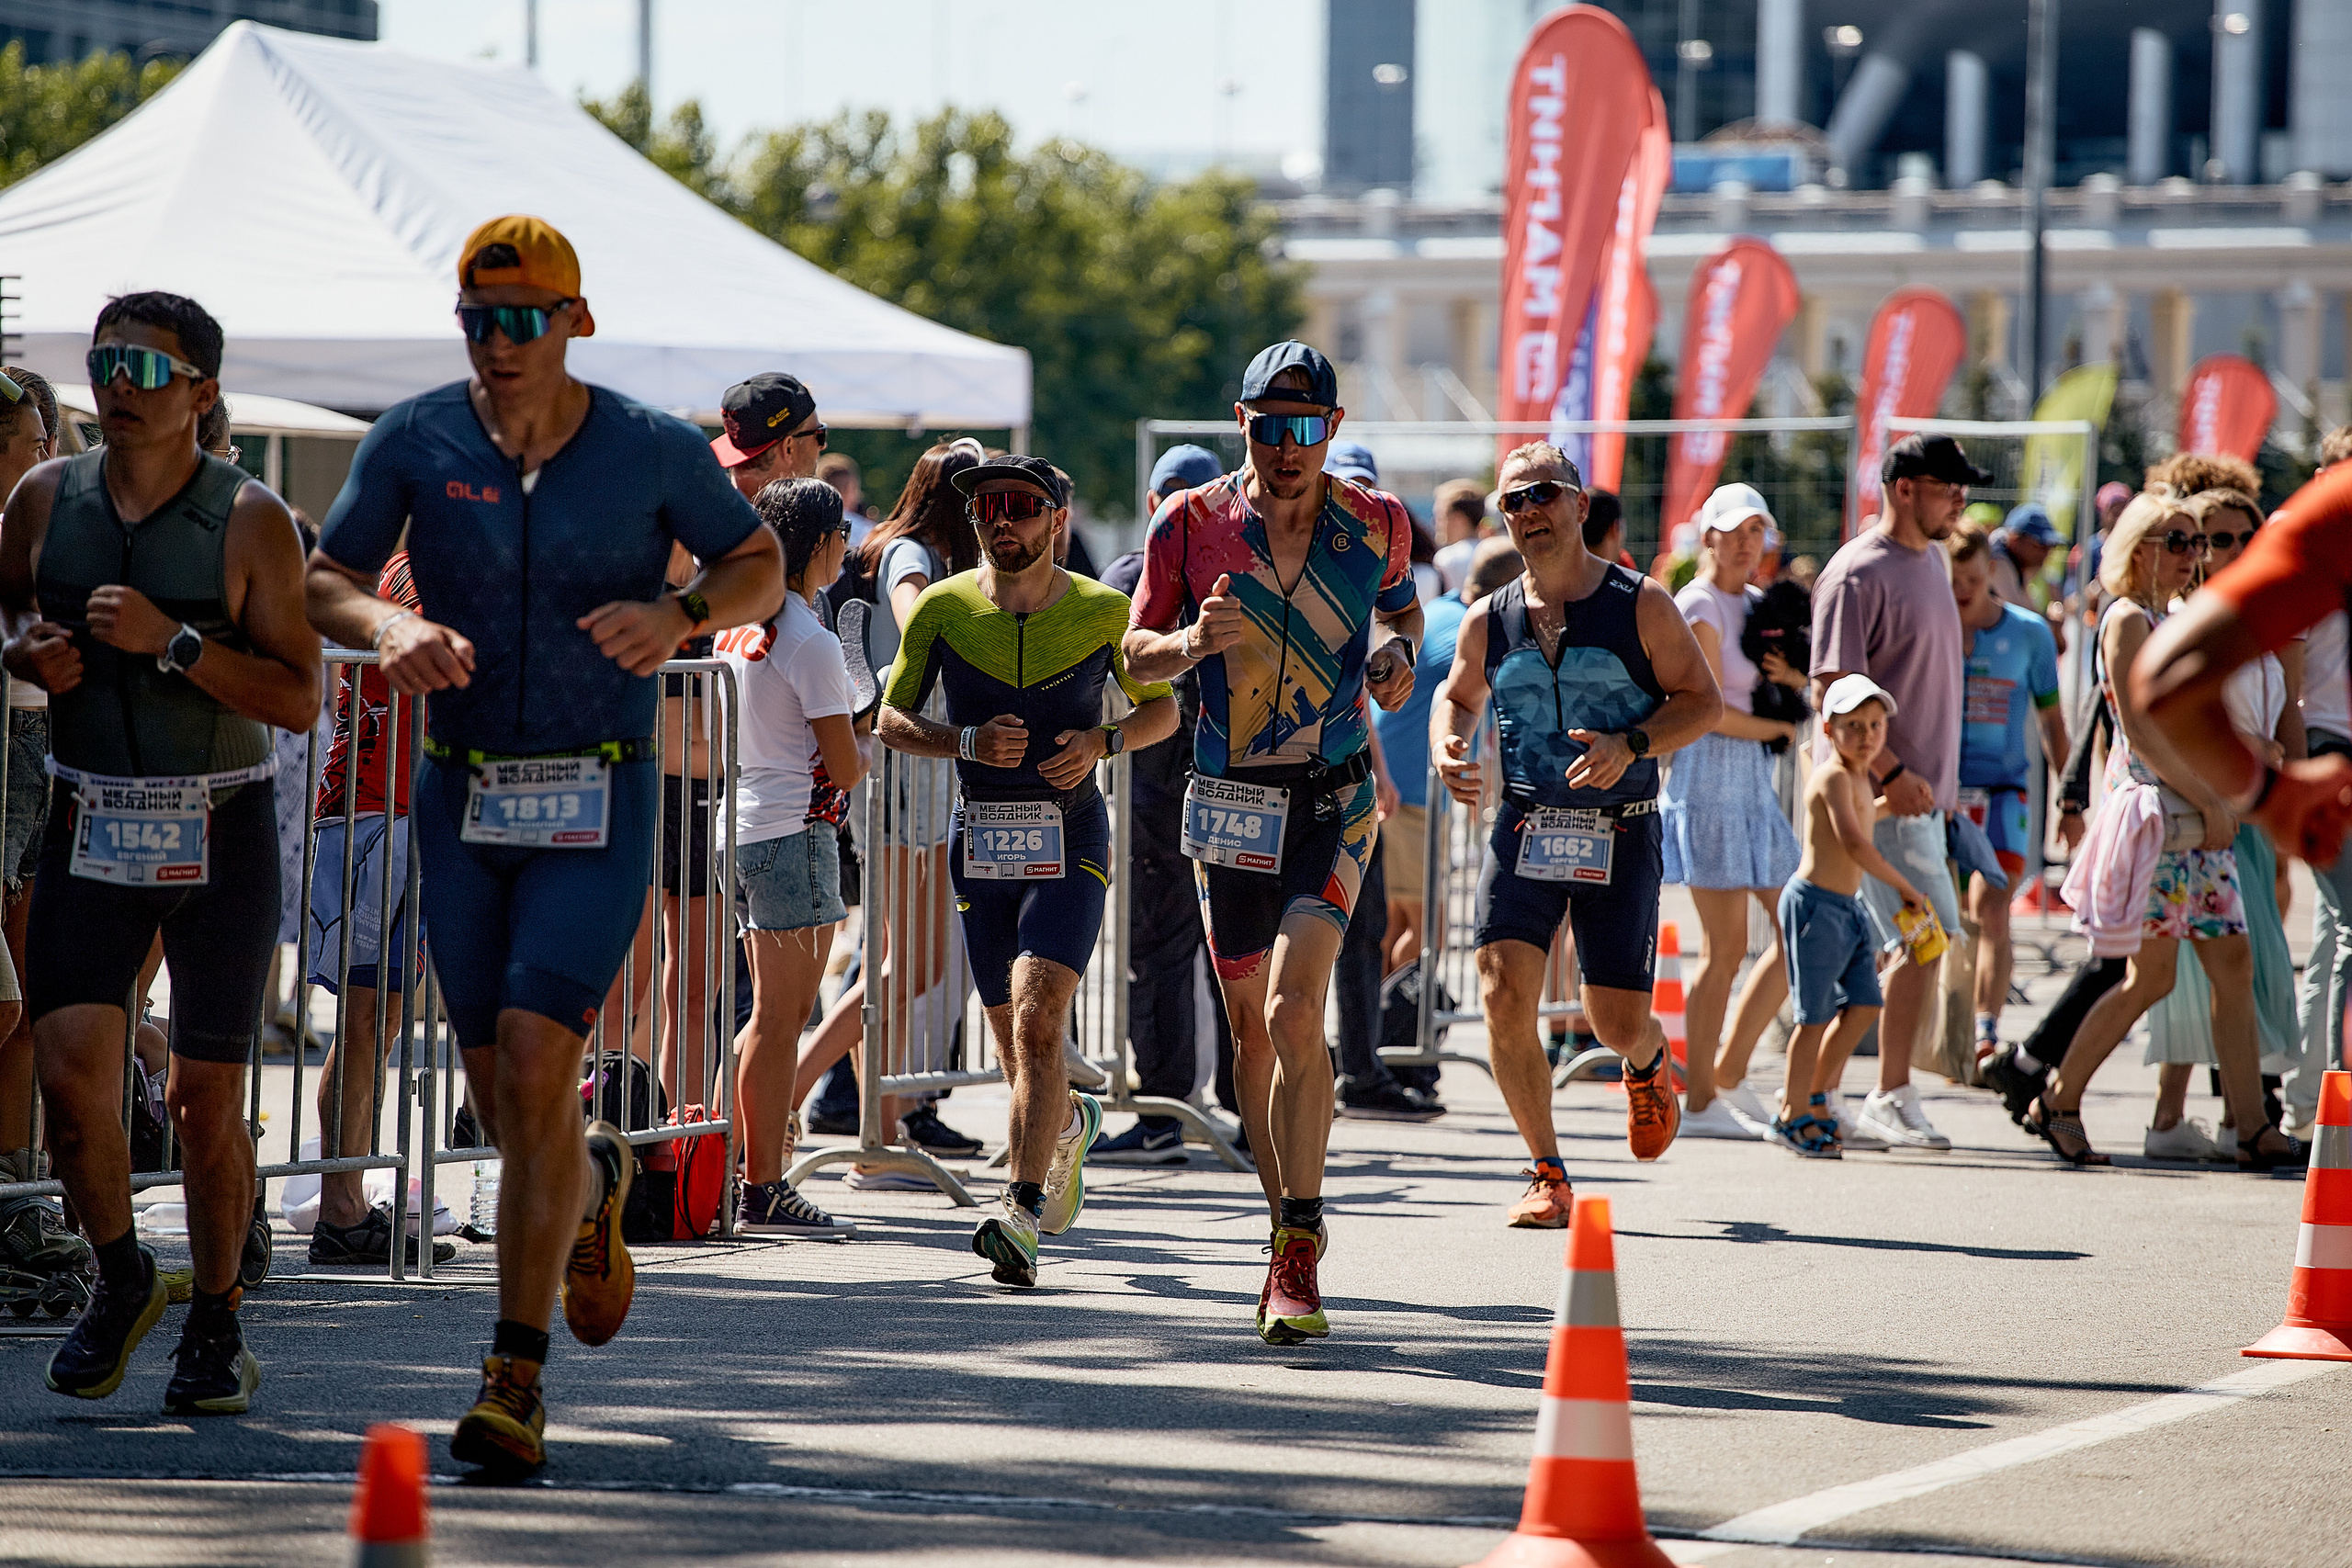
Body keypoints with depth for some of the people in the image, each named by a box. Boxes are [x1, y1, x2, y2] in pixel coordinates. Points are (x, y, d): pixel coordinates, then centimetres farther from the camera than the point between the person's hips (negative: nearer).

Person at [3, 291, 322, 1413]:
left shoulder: (250, 521, -7)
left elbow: (299, 698, -11)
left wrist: (173, 641, -22)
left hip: (219, 829, -2)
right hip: (91, 819, 2)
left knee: (206, 1095, -1)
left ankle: (216, 1324, 18)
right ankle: (119, 1277, 13)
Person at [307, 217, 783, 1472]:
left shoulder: (653, 452, -4)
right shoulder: (414, 442, 0)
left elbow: (761, 565, 9)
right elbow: (324, 579, 4)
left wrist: (680, 614, -12)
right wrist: (387, 626, -19)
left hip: (597, 804, -3)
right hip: (461, 799, 3)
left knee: (536, 1066, -16)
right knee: (503, 1102, 8)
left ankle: (514, 1378, -13)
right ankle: (594, 1186, 45)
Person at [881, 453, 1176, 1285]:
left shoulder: (1104, 612, -3)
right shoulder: (942, 608, -1)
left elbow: (1163, 707, 10)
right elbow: (891, 718, 6)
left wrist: (1102, 741, -11)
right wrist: (967, 741, -13)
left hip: (1070, 841, -3)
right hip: (979, 841, 3)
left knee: (1036, 1020, -20)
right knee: (1014, 1041, 13)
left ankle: (1024, 1213, -24)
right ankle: (1071, 1124, 47)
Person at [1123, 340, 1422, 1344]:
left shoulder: (1376, 526, -1)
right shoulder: (1193, 523, -3)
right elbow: (1137, 651, 5)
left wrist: (1396, 653, -3)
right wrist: (1189, 641, -17)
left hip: (1334, 799, -2)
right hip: (1230, 800, 2)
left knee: (1294, 1007, -20)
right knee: (1252, 1028, 9)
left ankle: (1299, 1259, -20)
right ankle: (1291, 1231, 27)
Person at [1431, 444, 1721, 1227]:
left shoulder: (1641, 605, -4)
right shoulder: (1488, 621, 4)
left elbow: (1703, 701, -2)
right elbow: (1457, 696, 21)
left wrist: (1631, 745, -19)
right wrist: (1447, 749, -2)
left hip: (1621, 837, -2)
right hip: (1524, 830, 2)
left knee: (1617, 1022, -2)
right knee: (1504, 999, -15)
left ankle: (1649, 1063, 39)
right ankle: (1547, 1175, 0)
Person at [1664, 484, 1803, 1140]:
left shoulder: (1755, 603, 16)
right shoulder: (1699, 607, -9)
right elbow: (1710, 710, -16)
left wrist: (1794, 679, -2)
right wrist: (1777, 726, -2)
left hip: (1754, 780, 9)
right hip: (1710, 774, -9)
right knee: (1726, 947, -8)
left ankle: (1728, 1074, 15)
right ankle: (1700, 1103, -2)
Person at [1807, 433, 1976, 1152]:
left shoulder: (1930, 561, 15)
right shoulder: (1858, 574, -14)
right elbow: (1832, 690, -19)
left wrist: (1942, 779, 21)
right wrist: (1892, 773, -24)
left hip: (1920, 789, 9)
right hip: (1878, 794, -9)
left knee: (1867, 951, 10)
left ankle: (1820, 1099, 14)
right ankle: (1894, 1099, -4)